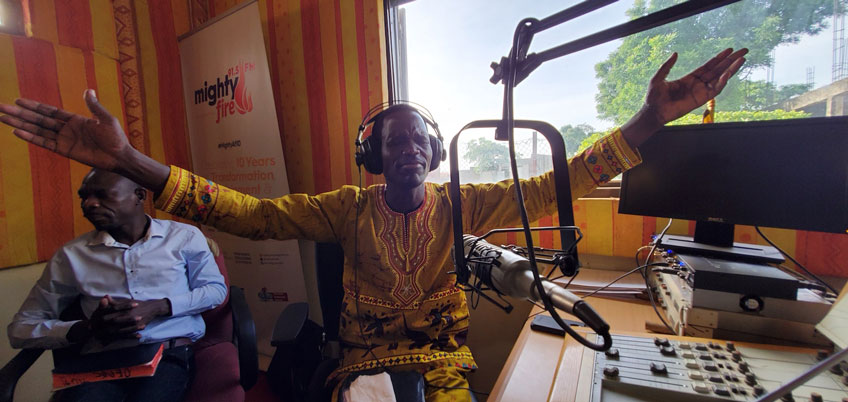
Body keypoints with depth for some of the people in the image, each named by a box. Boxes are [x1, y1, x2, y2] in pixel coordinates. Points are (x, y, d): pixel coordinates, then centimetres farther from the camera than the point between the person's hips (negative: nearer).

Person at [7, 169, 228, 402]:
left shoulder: (184, 236, 7)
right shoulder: (71, 255, 12)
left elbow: (216, 289, 5)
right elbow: (21, 329, 13)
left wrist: (156, 308, -10)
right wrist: (88, 328, -7)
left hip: (170, 353, -1)